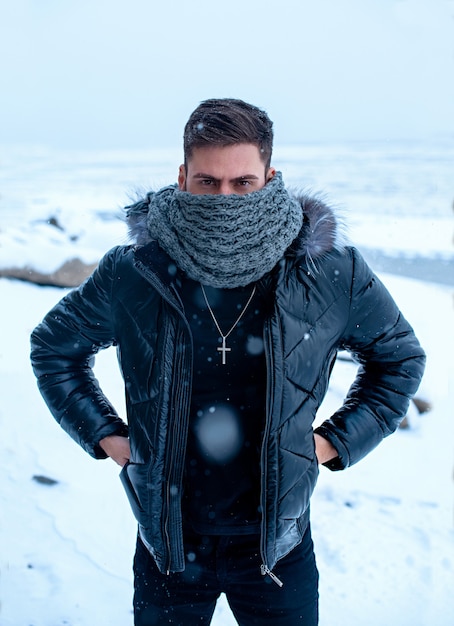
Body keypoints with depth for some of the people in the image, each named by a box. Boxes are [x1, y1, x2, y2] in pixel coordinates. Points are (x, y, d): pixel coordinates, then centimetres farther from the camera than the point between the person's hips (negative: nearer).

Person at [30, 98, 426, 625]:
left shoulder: (333, 275, -13)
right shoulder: (131, 275, -13)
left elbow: (400, 357, 5)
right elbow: (53, 346, 6)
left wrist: (338, 439, -2)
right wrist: (103, 433, 0)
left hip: (277, 544, 0)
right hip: (168, 545, 0)